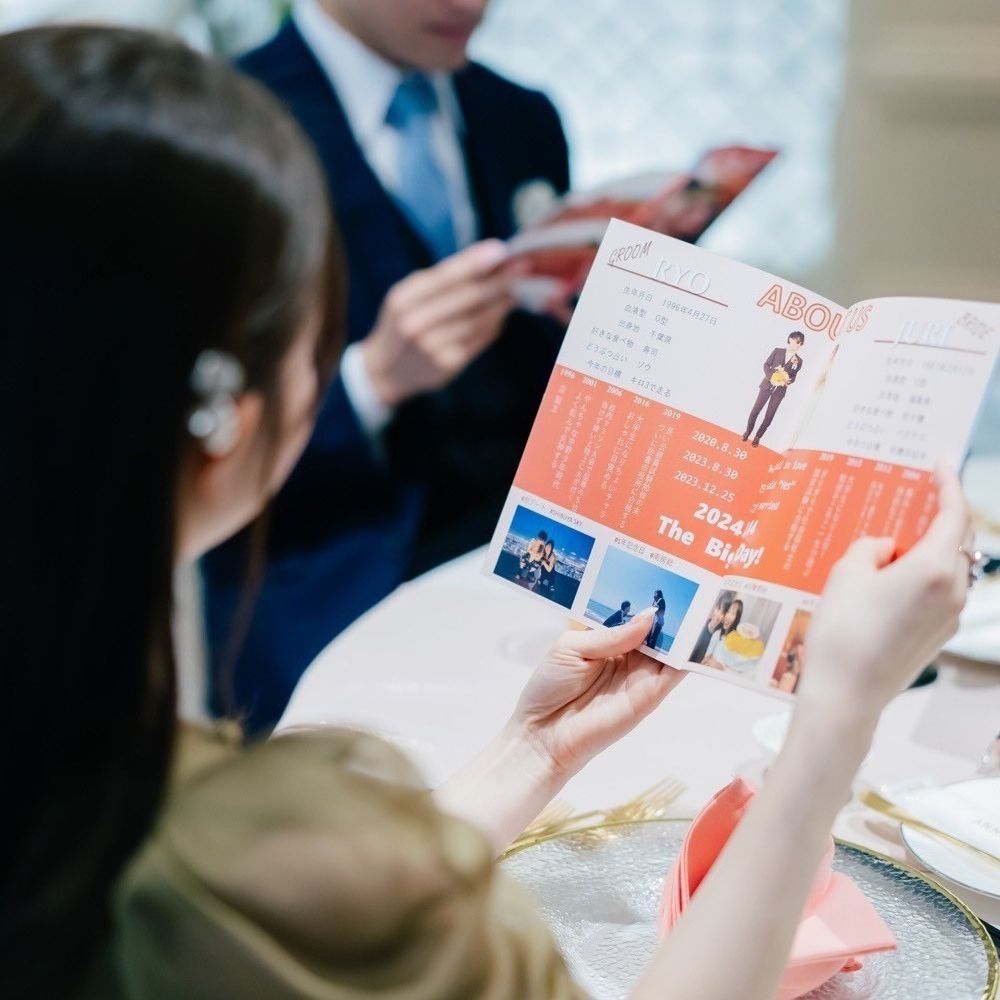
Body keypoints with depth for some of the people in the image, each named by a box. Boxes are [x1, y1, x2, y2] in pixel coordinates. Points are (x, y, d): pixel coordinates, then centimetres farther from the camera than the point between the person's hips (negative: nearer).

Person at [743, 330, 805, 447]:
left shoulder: (798, 361, 2)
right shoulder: (778, 351, -1)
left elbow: (793, 377, 6)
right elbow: (766, 365, -2)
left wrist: (787, 381, -17)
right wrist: (771, 377, -18)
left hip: (780, 390, 1)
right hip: (767, 385, -1)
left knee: (769, 416, 3)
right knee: (755, 410, 3)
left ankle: (758, 436, 17)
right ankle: (748, 431, 22)